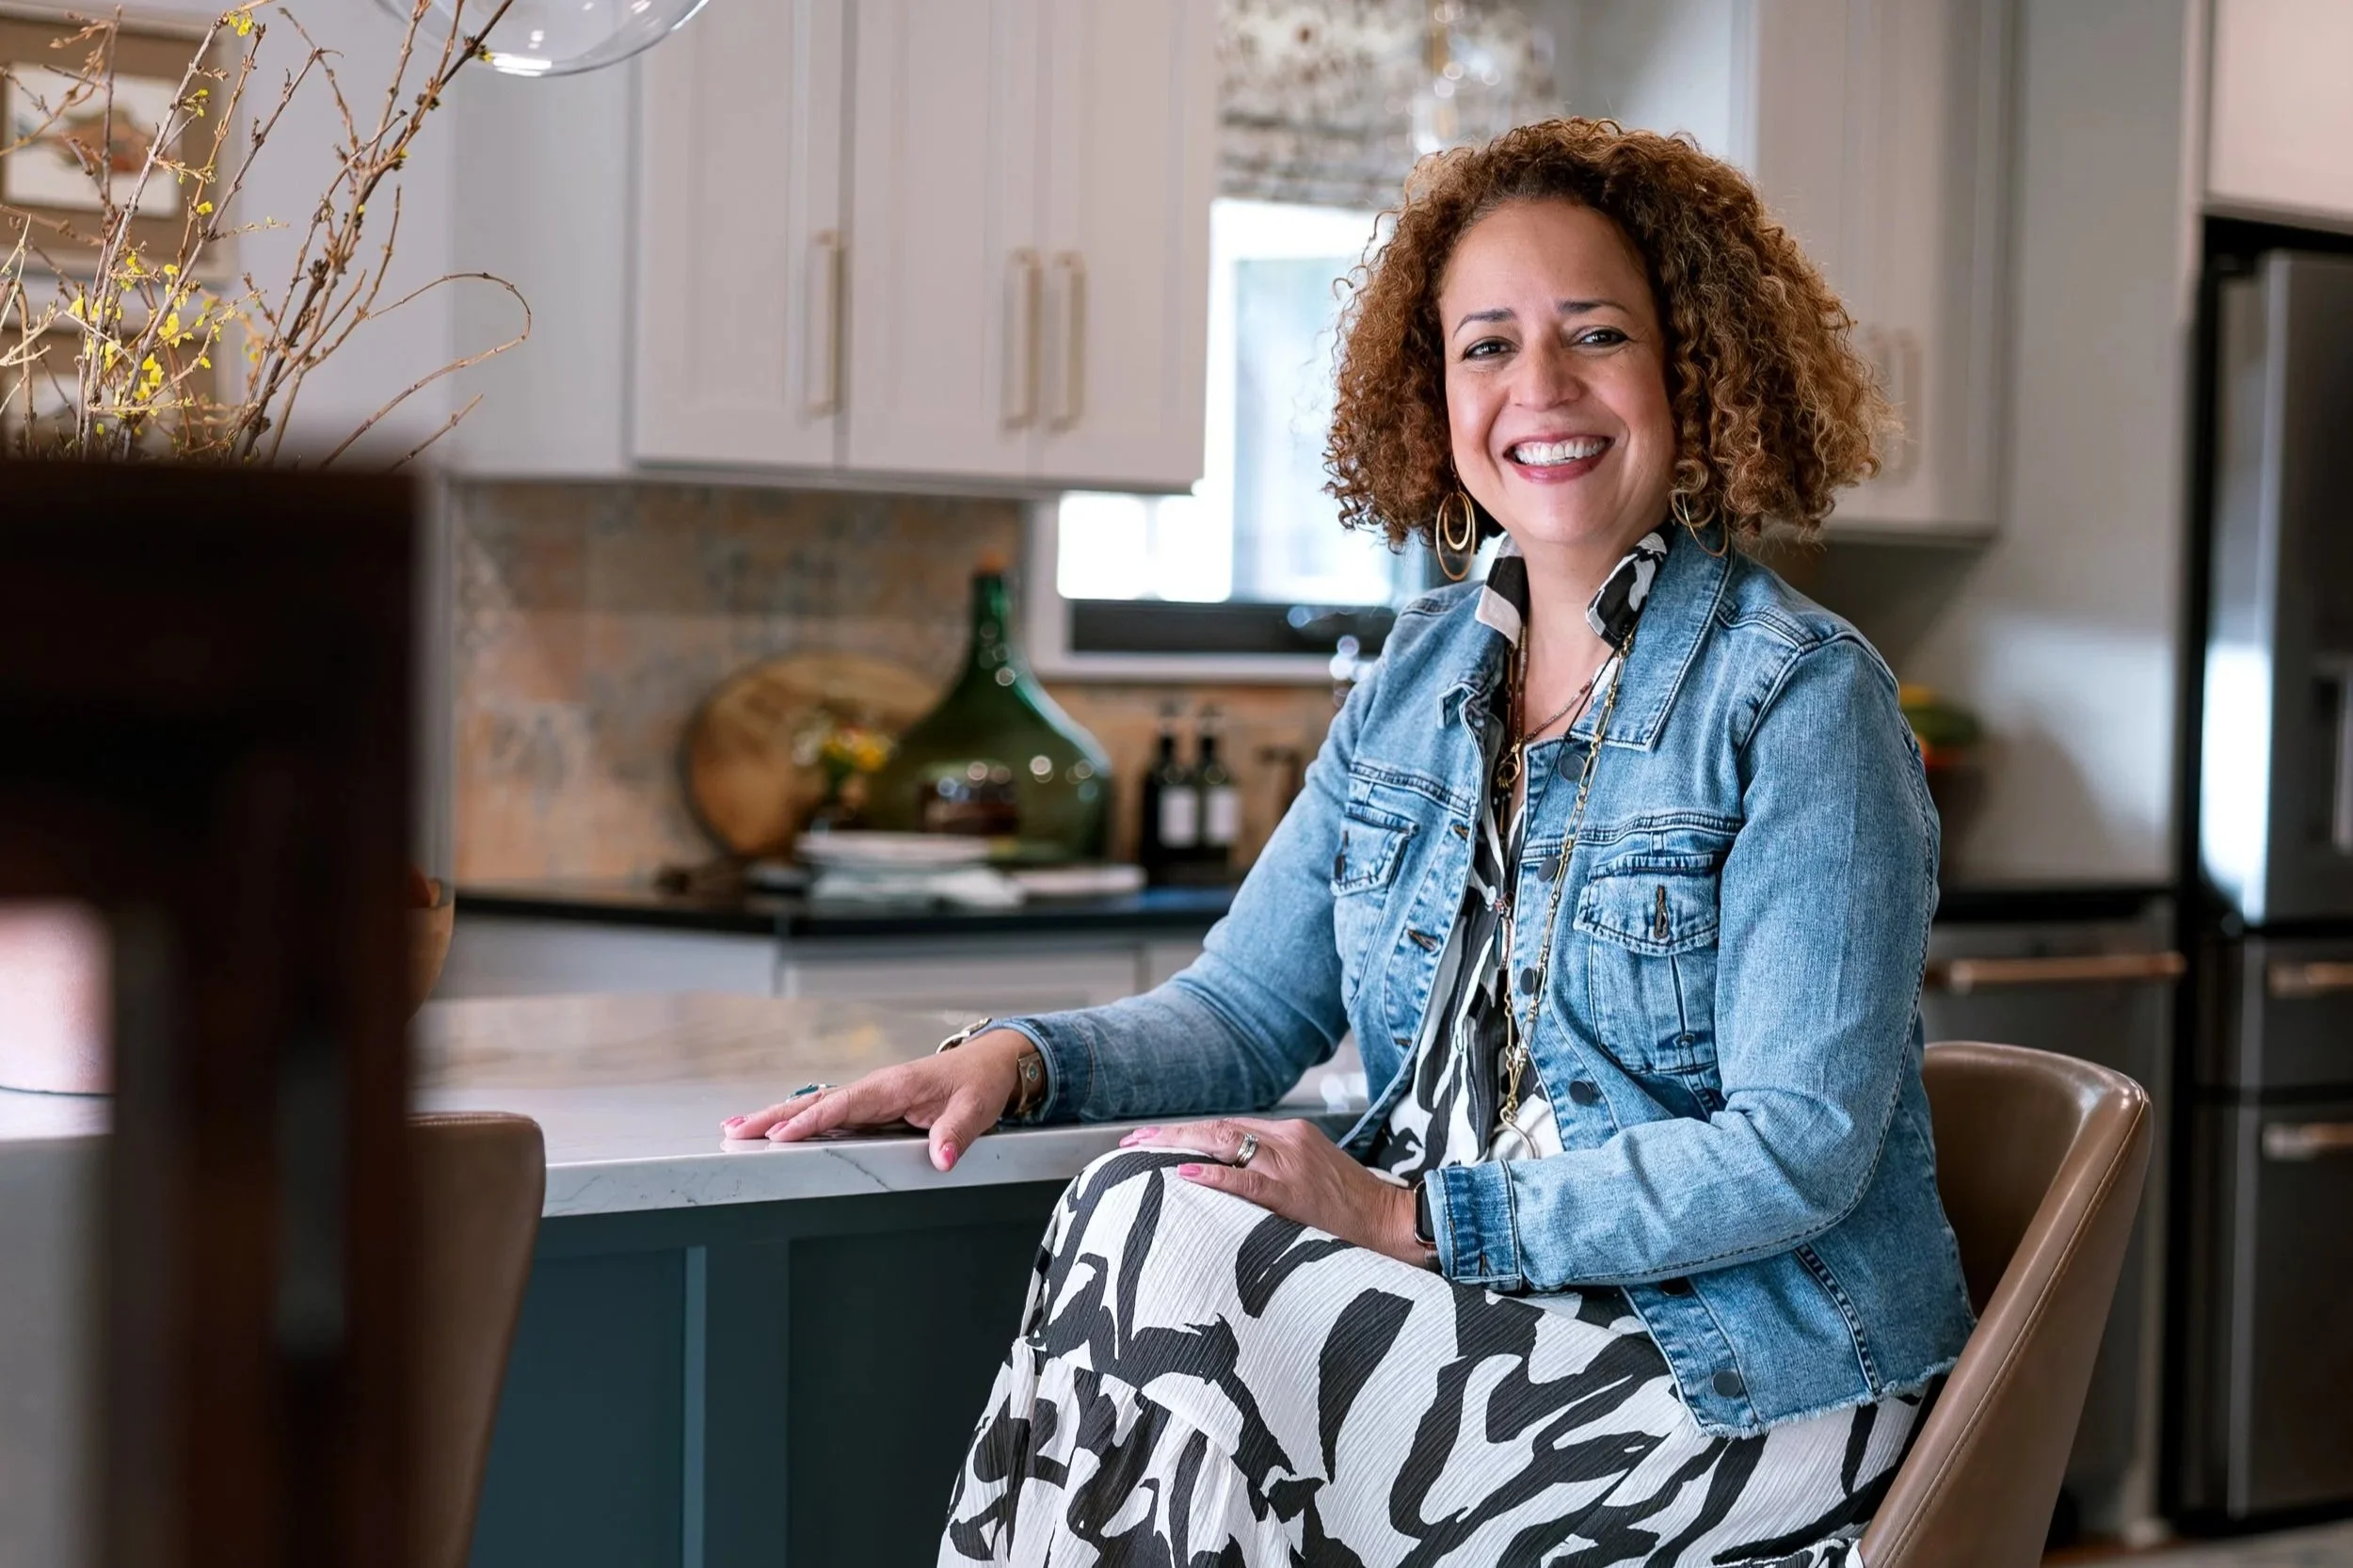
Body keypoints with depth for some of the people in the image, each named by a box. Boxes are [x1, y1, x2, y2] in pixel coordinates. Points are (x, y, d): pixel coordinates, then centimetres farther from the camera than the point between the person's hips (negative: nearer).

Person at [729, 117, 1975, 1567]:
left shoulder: (1802, 698, -11)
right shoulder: (1423, 675, 11)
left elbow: (1797, 1153, -16)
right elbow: (1247, 1013, 12)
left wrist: (1414, 1217, -23)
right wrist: (1021, 1061, -9)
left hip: (1744, 1383, -6)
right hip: (1478, 1317, 6)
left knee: (1158, 1230, -23)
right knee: (1146, 1217, -22)